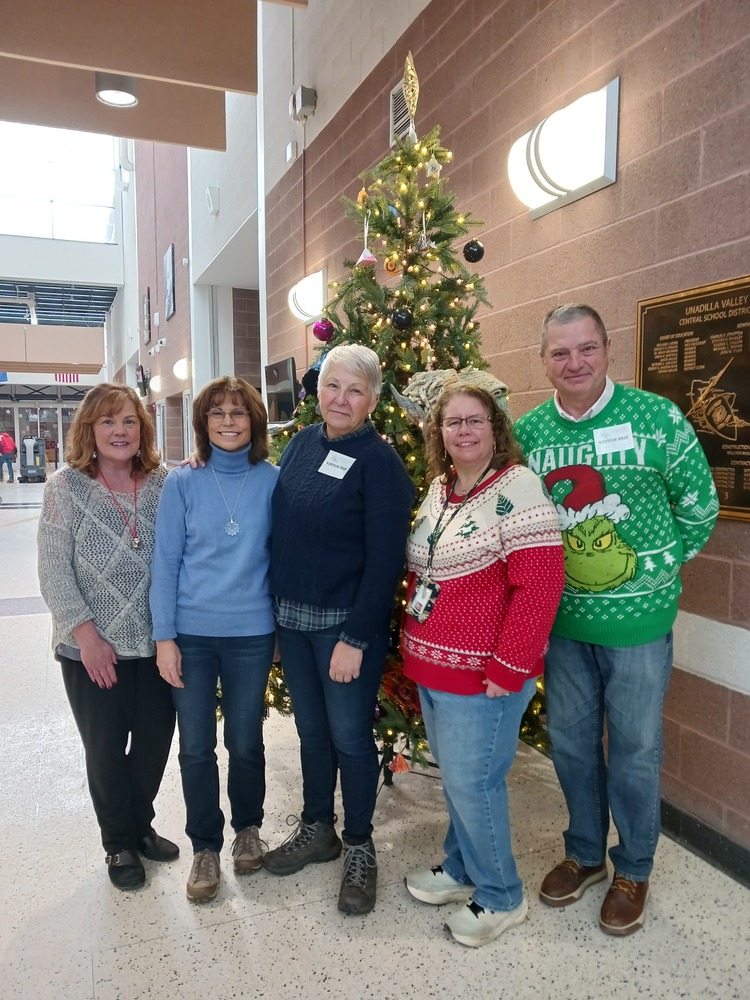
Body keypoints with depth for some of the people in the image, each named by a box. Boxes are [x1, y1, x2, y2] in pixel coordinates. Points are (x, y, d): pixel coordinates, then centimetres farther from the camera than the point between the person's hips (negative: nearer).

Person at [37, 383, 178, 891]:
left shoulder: (163, 482, -1)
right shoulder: (66, 486, -7)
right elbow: (54, 571, -9)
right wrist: (86, 633, -14)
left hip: (154, 641, 3)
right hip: (93, 648, -2)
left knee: (156, 738, 14)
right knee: (106, 749, 12)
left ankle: (141, 824, 40)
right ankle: (119, 844, 35)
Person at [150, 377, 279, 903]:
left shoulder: (273, 481, -2)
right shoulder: (182, 483, -3)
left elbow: (283, 555, 3)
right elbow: (166, 561, -2)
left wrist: (281, 628, 4)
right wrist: (164, 637, -5)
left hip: (252, 633, 0)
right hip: (191, 633, 0)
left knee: (246, 742, 13)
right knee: (196, 748, 9)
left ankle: (248, 826, 39)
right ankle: (206, 847, 30)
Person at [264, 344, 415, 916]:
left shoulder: (380, 462, -14)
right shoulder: (303, 443, 5)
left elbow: (385, 560, -17)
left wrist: (355, 638, -18)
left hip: (347, 623, -6)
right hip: (291, 615, 6)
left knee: (350, 737, 7)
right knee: (311, 729, 18)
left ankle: (360, 848, 29)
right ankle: (317, 830, 39)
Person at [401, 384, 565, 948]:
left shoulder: (517, 488, -16)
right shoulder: (438, 490, 8)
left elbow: (538, 587, -21)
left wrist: (506, 670, -19)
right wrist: (417, 645, 14)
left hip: (482, 675, -7)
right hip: (431, 670, 8)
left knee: (471, 780, 4)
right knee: (454, 775, 21)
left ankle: (501, 897, 27)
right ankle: (461, 869, 42)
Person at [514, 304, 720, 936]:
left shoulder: (655, 417, -12)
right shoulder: (528, 432, -3)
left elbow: (700, 506, -3)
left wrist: (655, 571, -2)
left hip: (638, 620, -3)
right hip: (562, 619, 3)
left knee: (634, 749, 12)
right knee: (570, 741, 17)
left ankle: (633, 870, 36)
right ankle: (585, 853, 41)